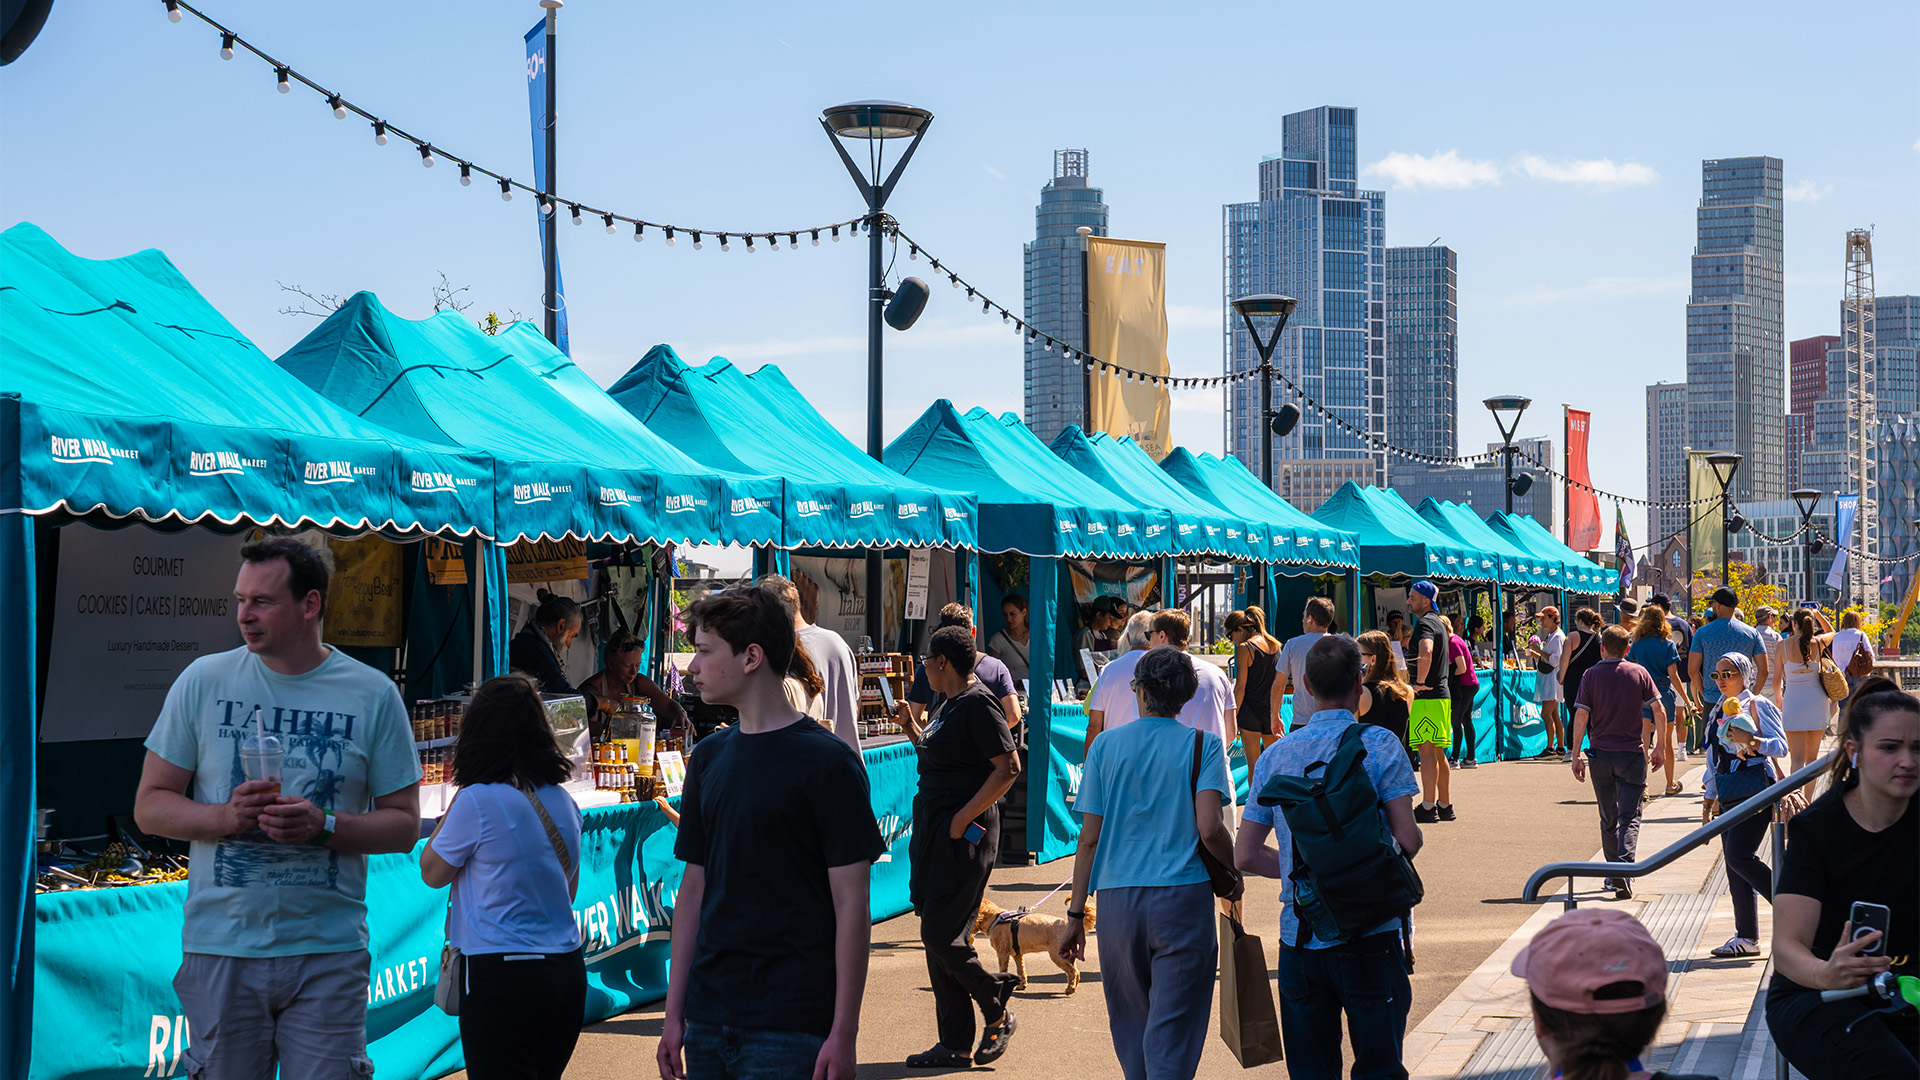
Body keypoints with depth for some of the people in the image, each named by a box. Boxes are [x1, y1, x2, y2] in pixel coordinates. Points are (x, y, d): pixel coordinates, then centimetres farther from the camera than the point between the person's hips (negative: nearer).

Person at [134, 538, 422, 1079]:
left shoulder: (372, 694, 2)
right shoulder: (204, 681, 4)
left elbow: (404, 824, 4)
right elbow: (150, 806, 6)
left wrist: (324, 826, -15)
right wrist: (224, 816, -13)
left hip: (329, 953, -1)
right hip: (220, 948, 1)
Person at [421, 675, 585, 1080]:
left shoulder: (478, 801, -13)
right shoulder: (563, 801, 7)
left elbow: (433, 872, 0)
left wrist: (449, 814, 8)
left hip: (502, 975, -7)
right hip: (568, 971, 7)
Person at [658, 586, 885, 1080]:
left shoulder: (828, 762, -8)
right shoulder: (709, 757, 11)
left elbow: (852, 905, -9)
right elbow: (694, 886, 15)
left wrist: (844, 1035, -13)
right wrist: (674, 1012, 11)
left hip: (791, 1027, -6)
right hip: (708, 1018, 6)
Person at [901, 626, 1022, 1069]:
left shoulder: (978, 703, -14)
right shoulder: (948, 704, 15)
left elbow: (1008, 767, -20)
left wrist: (963, 817, -21)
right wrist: (916, 732, 13)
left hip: (964, 834, -10)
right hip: (933, 829, 10)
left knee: (941, 936, -10)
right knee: (939, 937, 8)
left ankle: (998, 1014, 10)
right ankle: (954, 1045, 13)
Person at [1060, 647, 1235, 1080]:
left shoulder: (1106, 746, 6)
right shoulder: (1202, 746, 0)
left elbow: (1089, 838, 4)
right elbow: (1209, 828, -11)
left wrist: (1076, 915, 9)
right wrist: (1233, 873, 8)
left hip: (1118, 898, 2)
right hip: (1184, 897, -2)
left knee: (1131, 1021, 17)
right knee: (1172, 1029, 0)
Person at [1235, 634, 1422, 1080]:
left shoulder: (1276, 755, 6)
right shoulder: (1379, 744, -5)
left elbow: (1245, 855, 7)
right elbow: (1407, 839, -10)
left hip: (1299, 940, 4)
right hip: (1369, 936, -3)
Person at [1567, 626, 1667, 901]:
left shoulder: (1591, 675, 0)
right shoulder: (1638, 673, 1)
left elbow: (1581, 716, -7)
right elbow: (1659, 711, -1)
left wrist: (1575, 756, -5)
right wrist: (1660, 748, 9)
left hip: (1601, 754, 1)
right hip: (1632, 754, -1)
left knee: (1608, 818, 15)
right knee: (1630, 817, -2)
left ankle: (1613, 874, 24)